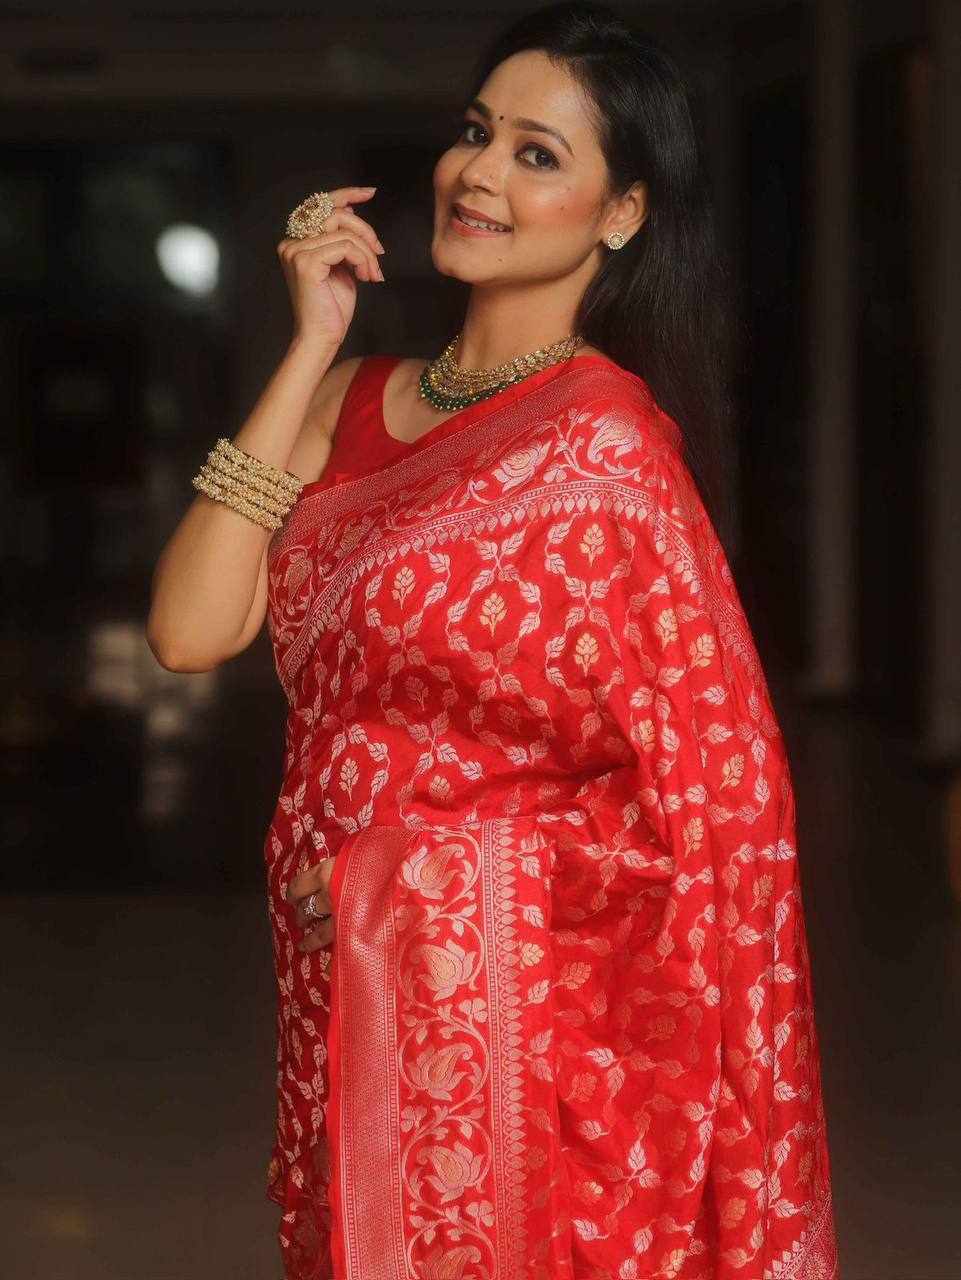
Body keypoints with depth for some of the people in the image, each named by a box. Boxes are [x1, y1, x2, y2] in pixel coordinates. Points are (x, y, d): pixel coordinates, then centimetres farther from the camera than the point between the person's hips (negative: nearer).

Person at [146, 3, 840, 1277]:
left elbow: (712, 773, -14)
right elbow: (191, 631, -7)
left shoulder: (602, 437, -13)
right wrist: (311, 349, -7)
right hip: (341, 1007, 6)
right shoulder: (356, 400, 6)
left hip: (515, 1011, -6)